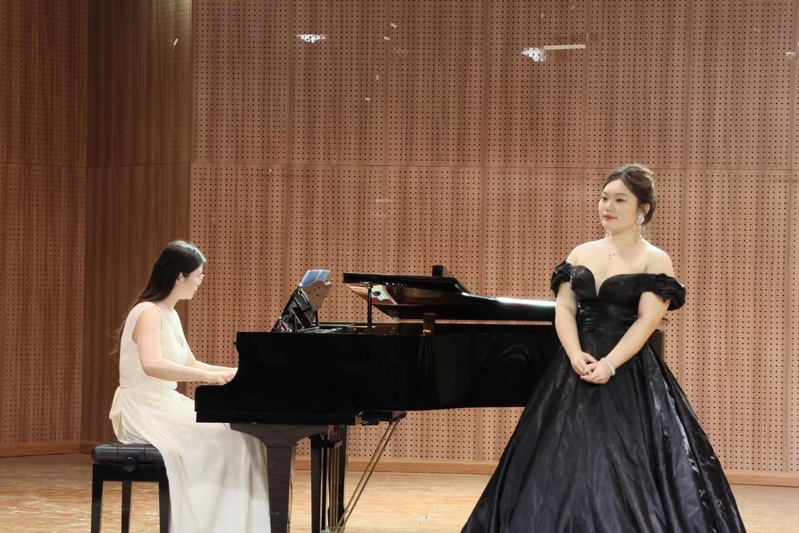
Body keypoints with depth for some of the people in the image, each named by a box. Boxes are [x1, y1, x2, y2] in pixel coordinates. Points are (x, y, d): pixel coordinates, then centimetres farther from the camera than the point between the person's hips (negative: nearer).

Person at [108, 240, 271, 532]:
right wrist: (209, 376, -33)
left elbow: (189, 365, 24)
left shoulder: (169, 315, 15)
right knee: (221, 440, -21)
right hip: (143, 411, -9)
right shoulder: (148, 312, -15)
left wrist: (239, 373, 16)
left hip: (164, 407, 9)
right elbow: (152, 365, -32)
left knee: (236, 436, -4)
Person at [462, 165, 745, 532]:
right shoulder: (581, 254, 12)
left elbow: (646, 322, -12)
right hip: (576, 370, 4)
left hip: (629, 375, -4)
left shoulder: (654, 261, -1)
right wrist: (575, 355, -15)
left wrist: (609, 365, -24)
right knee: (566, 465, 5)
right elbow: (564, 309, 3)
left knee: (627, 471, -8)